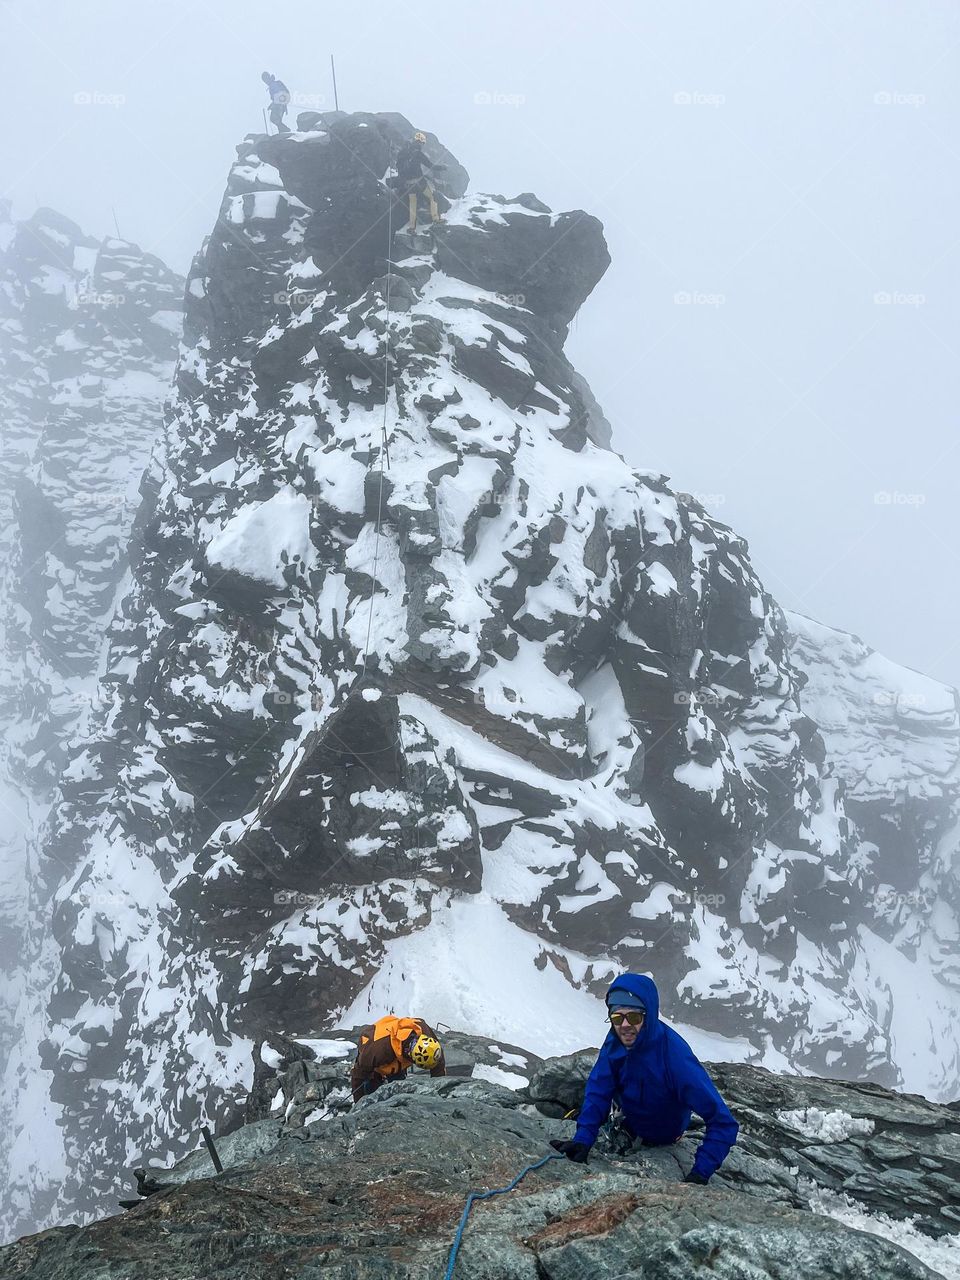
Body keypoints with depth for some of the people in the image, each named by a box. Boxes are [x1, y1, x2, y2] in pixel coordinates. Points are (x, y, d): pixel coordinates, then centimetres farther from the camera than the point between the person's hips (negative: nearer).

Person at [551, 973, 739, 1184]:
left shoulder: (675, 1056, -43)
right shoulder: (615, 1040, -26)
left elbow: (724, 1124, -41)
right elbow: (598, 1092, -19)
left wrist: (700, 1174, -48)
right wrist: (582, 1139, -35)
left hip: (661, 1139, -4)